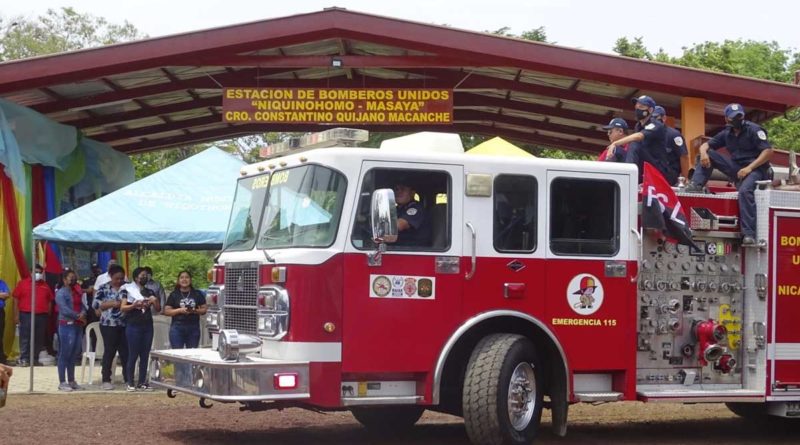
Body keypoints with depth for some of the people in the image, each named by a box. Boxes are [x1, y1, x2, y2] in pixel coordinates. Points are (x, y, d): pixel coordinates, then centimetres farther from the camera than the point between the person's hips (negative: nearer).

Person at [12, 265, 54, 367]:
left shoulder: (45, 285, 12)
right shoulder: (23, 283, 3)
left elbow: (49, 301, 15)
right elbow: (16, 300, 2)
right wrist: (16, 315, -4)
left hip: (41, 315, 3)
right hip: (26, 315, -3)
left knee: (39, 338, 5)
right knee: (25, 337, -5)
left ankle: (35, 359, 12)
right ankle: (24, 359, -4)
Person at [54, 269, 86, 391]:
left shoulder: (77, 292, 17)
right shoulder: (61, 293, -7)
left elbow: (81, 305, 13)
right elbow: (64, 309, -16)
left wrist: (83, 314, -9)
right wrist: (78, 316, -11)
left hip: (78, 325, 8)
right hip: (67, 325, -8)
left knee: (74, 355, 12)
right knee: (64, 354, -5)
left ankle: (71, 381, 20)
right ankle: (62, 382, -2)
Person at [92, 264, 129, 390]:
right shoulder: (103, 289, -2)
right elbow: (95, 304, -10)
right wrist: (112, 303, -20)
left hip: (125, 324, 3)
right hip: (109, 324, -3)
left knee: (126, 351, 5)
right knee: (109, 352, 2)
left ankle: (128, 378, 14)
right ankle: (106, 380, 10)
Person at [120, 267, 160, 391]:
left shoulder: (149, 292, 13)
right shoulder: (129, 290, -1)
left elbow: (158, 309, 12)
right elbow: (123, 308, -7)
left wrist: (155, 301, -7)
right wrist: (134, 305, -22)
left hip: (147, 326, 5)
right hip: (133, 326, -5)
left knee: (145, 355, 5)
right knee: (133, 355, -3)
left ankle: (142, 382, 10)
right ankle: (130, 383, 2)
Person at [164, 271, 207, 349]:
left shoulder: (197, 294, 10)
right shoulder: (174, 295, 5)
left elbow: (204, 309, 9)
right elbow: (166, 311, 1)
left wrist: (196, 311, -11)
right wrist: (179, 310, -13)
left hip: (194, 328, 2)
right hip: (177, 328, -2)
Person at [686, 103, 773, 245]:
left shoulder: (754, 130, -6)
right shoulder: (726, 133, 12)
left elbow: (768, 151, -14)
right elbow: (706, 145, 14)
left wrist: (749, 168, -22)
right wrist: (703, 152, -13)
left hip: (755, 169, -6)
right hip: (736, 168, 6)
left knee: (745, 190, -37)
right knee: (708, 154, -2)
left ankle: (749, 234, -41)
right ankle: (696, 185, -15)